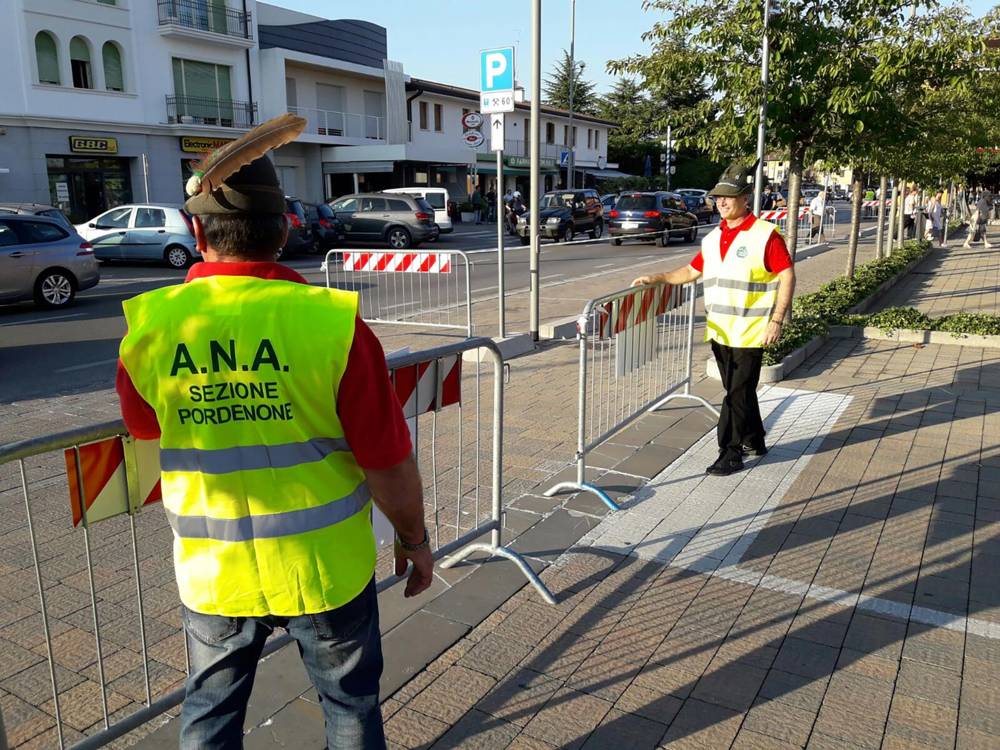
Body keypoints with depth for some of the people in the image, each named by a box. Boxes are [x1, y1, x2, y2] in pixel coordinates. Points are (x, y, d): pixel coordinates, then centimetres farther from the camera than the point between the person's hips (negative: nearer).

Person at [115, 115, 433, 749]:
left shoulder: (148, 324, -12)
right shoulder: (332, 320, -21)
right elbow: (390, 464, -16)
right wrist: (414, 540, 1)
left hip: (212, 572, 2)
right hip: (326, 568, -2)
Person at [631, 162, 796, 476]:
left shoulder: (765, 234, -10)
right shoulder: (712, 237, 12)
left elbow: (787, 276, -10)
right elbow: (692, 270, 20)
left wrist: (776, 320, -16)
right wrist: (656, 279, 9)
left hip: (750, 332, -7)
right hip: (719, 331, 7)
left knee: (738, 393, -3)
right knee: (739, 390, 17)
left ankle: (731, 453, 6)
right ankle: (754, 441, 32)